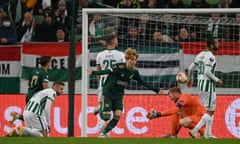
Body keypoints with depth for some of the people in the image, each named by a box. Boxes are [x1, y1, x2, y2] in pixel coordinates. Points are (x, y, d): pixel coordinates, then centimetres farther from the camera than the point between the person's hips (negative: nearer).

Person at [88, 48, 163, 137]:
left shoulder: (134, 72, 0)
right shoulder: (119, 67, -18)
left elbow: (143, 83, 12)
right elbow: (107, 71, -27)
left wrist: (156, 90, 13)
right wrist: (94, 72, -43)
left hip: (118, 96, 5)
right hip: (108, 93, -5)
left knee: (117, 116, -11)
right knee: (106, 116, -11)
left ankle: (104, 133, 5)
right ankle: (101, 109, 24)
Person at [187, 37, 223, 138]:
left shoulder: (200, 55, 10)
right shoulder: (210, 57, -15)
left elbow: (190, 68, 14)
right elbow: (207, 72, -24)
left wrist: (190, 79, 30)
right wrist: (217, 80, -12)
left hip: (200, 84, 9)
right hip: (208, 85, -9)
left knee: (210, 110, 18)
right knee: (210, 111, -3)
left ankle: (208, 133, 19)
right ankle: (195, 130, -12)